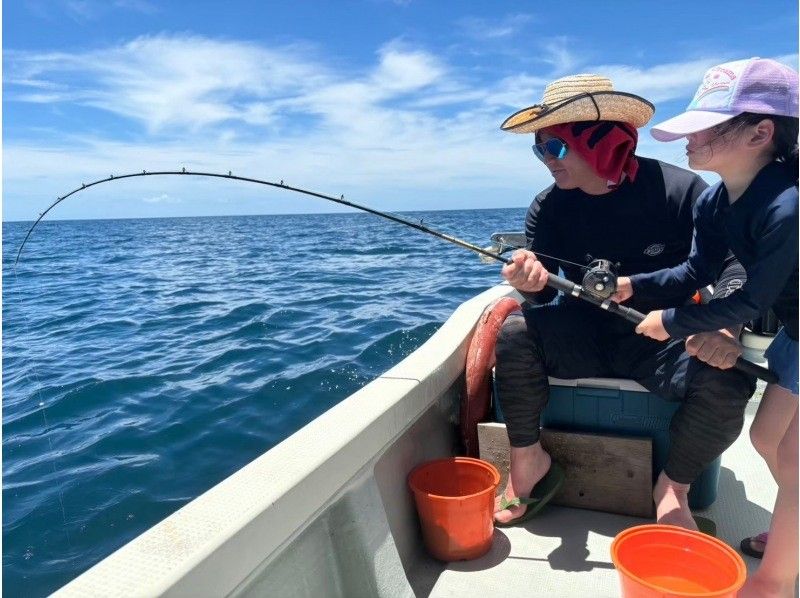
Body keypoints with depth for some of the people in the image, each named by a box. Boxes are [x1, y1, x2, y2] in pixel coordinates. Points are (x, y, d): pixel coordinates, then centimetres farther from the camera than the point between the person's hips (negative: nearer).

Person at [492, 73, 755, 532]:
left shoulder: (682, 191, -14)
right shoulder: (548, 207, -5)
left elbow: (733, 272, -10)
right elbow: (547, 296, -6)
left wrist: (721, 328, -29)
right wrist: (533, 283, -30)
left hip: (668, 341, -1)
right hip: (587, 335, 2)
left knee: (728, 384, -29)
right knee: (515, 335, -23)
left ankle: (674, 487, 0)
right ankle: (528, 458, -2)